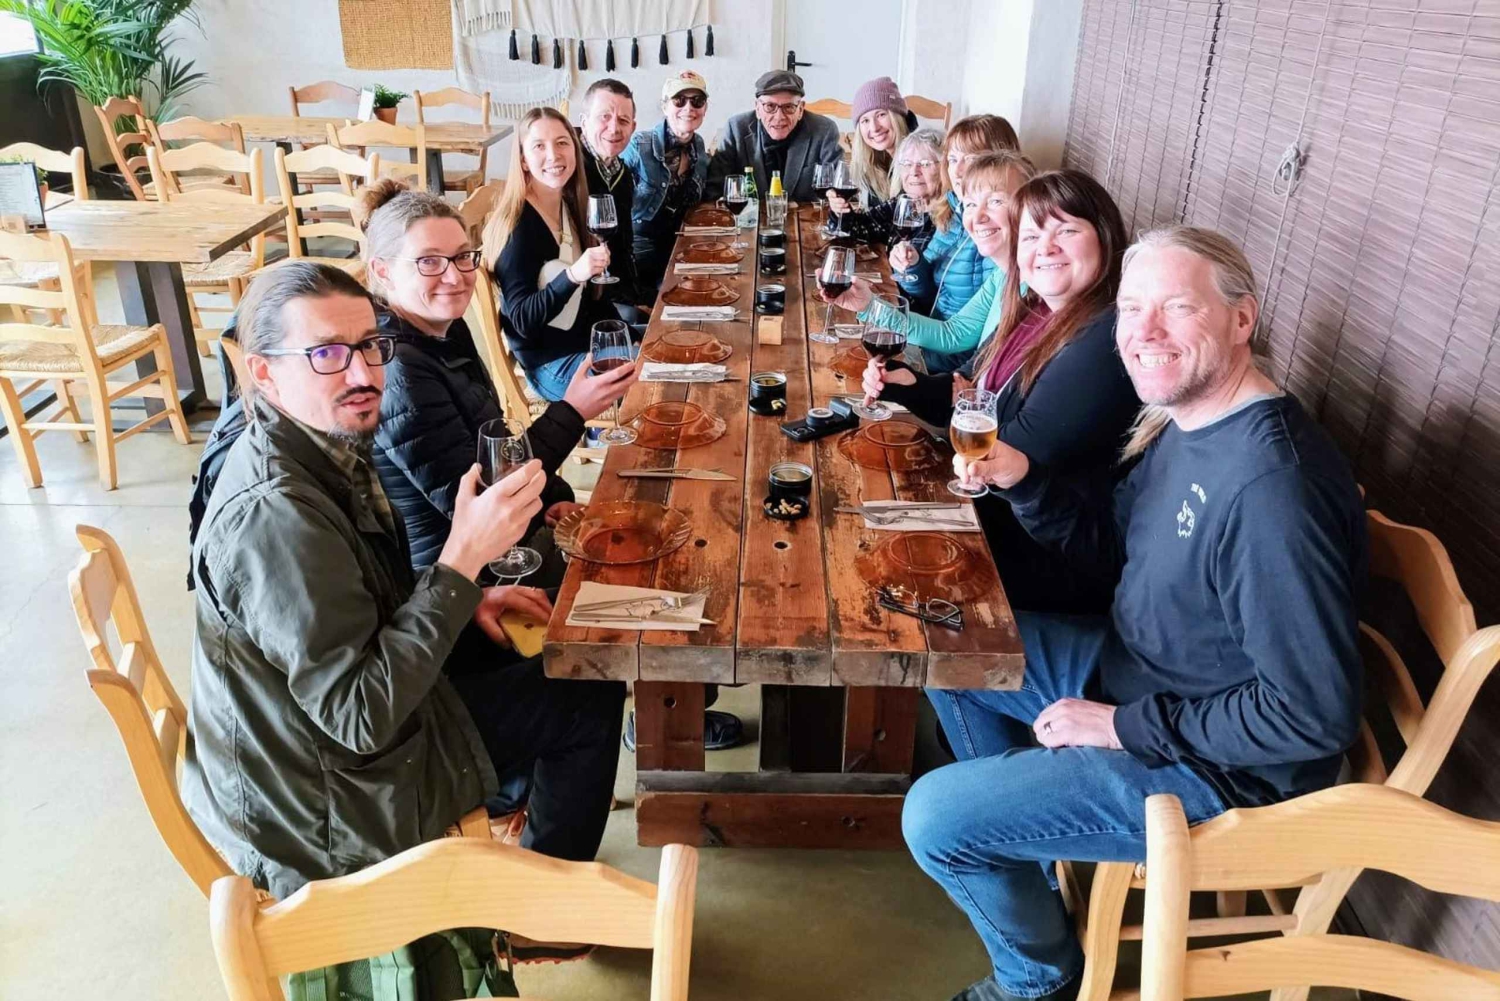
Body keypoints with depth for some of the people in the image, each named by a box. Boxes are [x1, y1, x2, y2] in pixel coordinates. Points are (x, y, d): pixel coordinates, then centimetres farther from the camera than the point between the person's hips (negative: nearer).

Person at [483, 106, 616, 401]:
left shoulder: (569, 205, 3)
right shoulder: (518, 225, -20)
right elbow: (522, 320, -24)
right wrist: (573, 275, -35)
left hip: (585, 338, 8)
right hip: (553, 362, -8)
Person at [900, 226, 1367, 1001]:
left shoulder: (1275, 486, -32)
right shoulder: (1182, 421, -3)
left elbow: (1316, 714, -30)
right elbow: (1111, 542, 10)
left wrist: (1124, 727, -21)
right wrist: (1022, 480, -9)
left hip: (1215, 764, -9)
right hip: (1125, 666, 9)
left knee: (935, 819, -12)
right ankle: (1024, 838, 33)